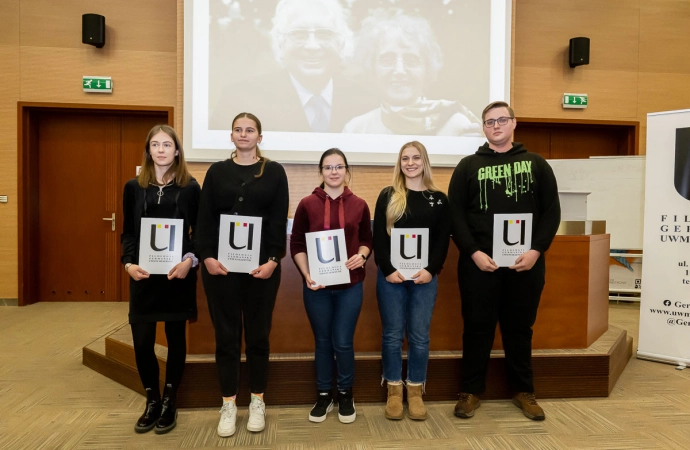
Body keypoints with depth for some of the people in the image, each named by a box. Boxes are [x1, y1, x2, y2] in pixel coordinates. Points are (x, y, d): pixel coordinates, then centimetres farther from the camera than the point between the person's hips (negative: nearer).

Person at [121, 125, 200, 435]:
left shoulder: (190, 187, 0)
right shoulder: (134, 186, 7)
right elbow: (128, 232, 7)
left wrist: (190, 260, -16)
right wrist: (129, 263, -8)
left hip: (178, 273, -2)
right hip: (143, 274, 2)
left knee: (176, 338, 8)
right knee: (141, 342, 3)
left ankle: (169, 403, 24)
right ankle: (152, 401, 25)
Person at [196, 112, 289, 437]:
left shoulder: (274, 172, 4)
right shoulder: (217, 171, 8)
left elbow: (279, 220, -2)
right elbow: (205, 218, 3)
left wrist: (273, 259, -11)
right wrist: (207, 256, -9)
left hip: (261, 264, -1)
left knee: (257, 334, 8)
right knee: (226, 334, 7)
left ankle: (257, 402, 23)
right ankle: (228, 404, 20)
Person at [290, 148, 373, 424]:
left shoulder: (359, 205, 3)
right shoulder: (307, 204, -2)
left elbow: (367, 239, 11)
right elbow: (296, 244, 0)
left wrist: (362, 255, -10)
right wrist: (306, 274, -13)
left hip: (350, 285, 0)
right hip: (317, 286, 0)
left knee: (343, 343, 5)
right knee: (322, 341, 11)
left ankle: (345, 396, 27)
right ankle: (323, 396, 29)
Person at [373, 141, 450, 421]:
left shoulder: (438, 199, 7)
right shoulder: (387, 196, 5)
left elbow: (443, 240, 3)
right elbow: (378, 237, -1)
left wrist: (431, 270, -11)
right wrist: (388, 270, -11)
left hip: (425, 277, 1)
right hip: (391, 276, 0)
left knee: (419, 336, 5)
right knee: (392, 334, 5)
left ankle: (415, 391, 19)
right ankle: (394, 390, 19)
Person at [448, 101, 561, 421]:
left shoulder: (536, 164, 10)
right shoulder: (468, 166, 6)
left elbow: (552, 211, 4)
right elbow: (456, 214, -1)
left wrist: (536, 250, -9)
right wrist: (473, 252, -13)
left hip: (526, 263, 1)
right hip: (479, 262, -1)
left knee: (520, 328, 12)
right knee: (477, 328, 6)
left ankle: (523, 391, 28)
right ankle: (471, 390, 20)